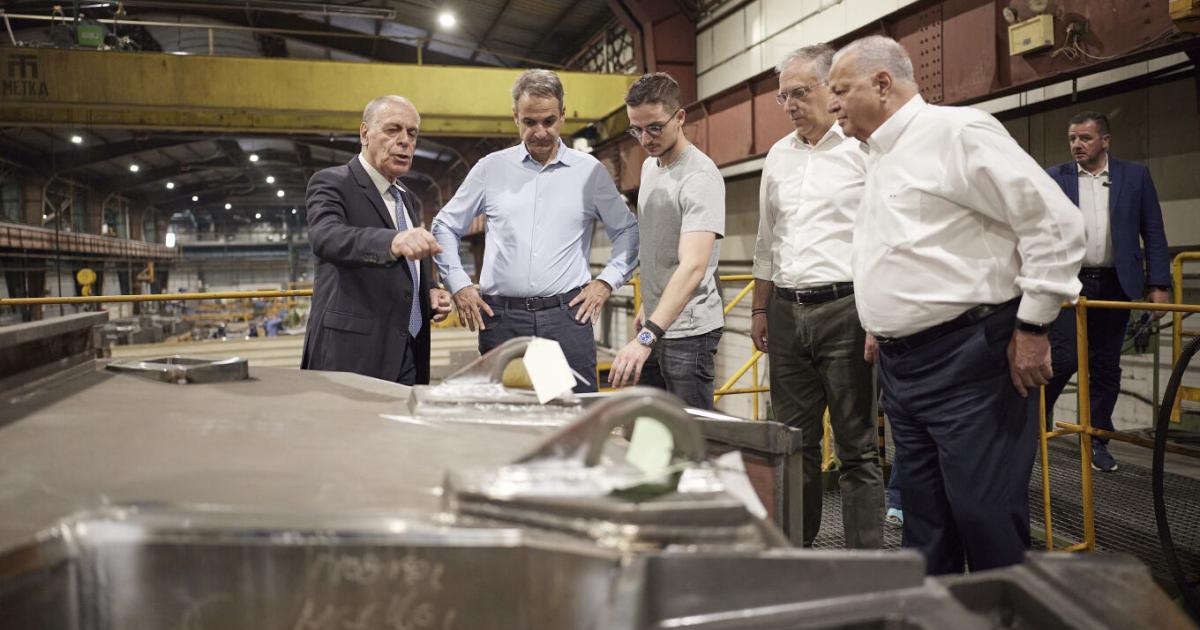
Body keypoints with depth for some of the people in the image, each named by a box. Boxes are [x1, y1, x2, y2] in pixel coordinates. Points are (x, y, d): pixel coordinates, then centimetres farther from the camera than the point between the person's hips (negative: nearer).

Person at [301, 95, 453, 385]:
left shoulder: (405, 196, 18)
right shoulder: (331, 183, -6)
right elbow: (325, 237, -28)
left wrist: (429, 291, 6)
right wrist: (393, 241, -46)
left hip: (407, 356, 7)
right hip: (354, 356, -7)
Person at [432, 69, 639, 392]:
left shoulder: (591, 172, 7)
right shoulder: (491, 168, 8)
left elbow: (628, 231, 14)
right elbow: (445, 226, 16)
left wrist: (606, 281, 3)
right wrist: (459, 285, 7)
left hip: (567, 315, -1)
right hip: (500, 317, 1)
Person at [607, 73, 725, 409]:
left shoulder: (699, 177, -19)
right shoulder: (649, 166, 10)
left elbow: (693, 267, -31)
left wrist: (646, 337, -39)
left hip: (689, 332, -8)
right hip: (655, 329, 8)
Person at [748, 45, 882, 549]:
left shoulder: (865, 148, -5)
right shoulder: (779, 155, 15)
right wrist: (760, 309, 18)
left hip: (845, 309, -6)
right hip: (787, 312, 6)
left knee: (856, 446, 1)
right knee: (794, 441, 12)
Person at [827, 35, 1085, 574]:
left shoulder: (955, 131, -11)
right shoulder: (878, 156, 16)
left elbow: (1055, 221, -14)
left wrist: (1033, 327, -14)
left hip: (968, 362, -9)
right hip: (901, 364, 9)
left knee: (986, 520, -4)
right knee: (924, 520, 16)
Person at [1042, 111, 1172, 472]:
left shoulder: (1135, 176, 6)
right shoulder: (1054, 178, 3)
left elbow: (1153, 234, 5)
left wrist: (1159, 285, 0)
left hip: (1115, 285, 2)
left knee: (1106, 367, 8)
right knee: (1062, 360, -10)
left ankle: (1098, 440, 19)